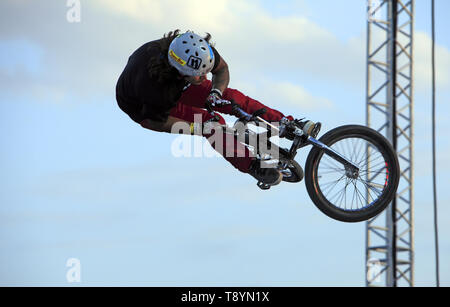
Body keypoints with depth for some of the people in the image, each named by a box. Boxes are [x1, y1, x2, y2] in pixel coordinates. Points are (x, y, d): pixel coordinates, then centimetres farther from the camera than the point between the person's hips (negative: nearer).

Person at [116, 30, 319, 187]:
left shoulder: (201, 52, -29)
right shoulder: (154, 86, -45)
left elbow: (221, 68, -6)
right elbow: (156, 121, -26)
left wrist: (216, 91, -24)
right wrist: (194, 128, -26)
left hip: (177, 86, 5)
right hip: (145, 108, -5)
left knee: (230, 97, -10)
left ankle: (287, 124, 0)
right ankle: (253, 166, -12)